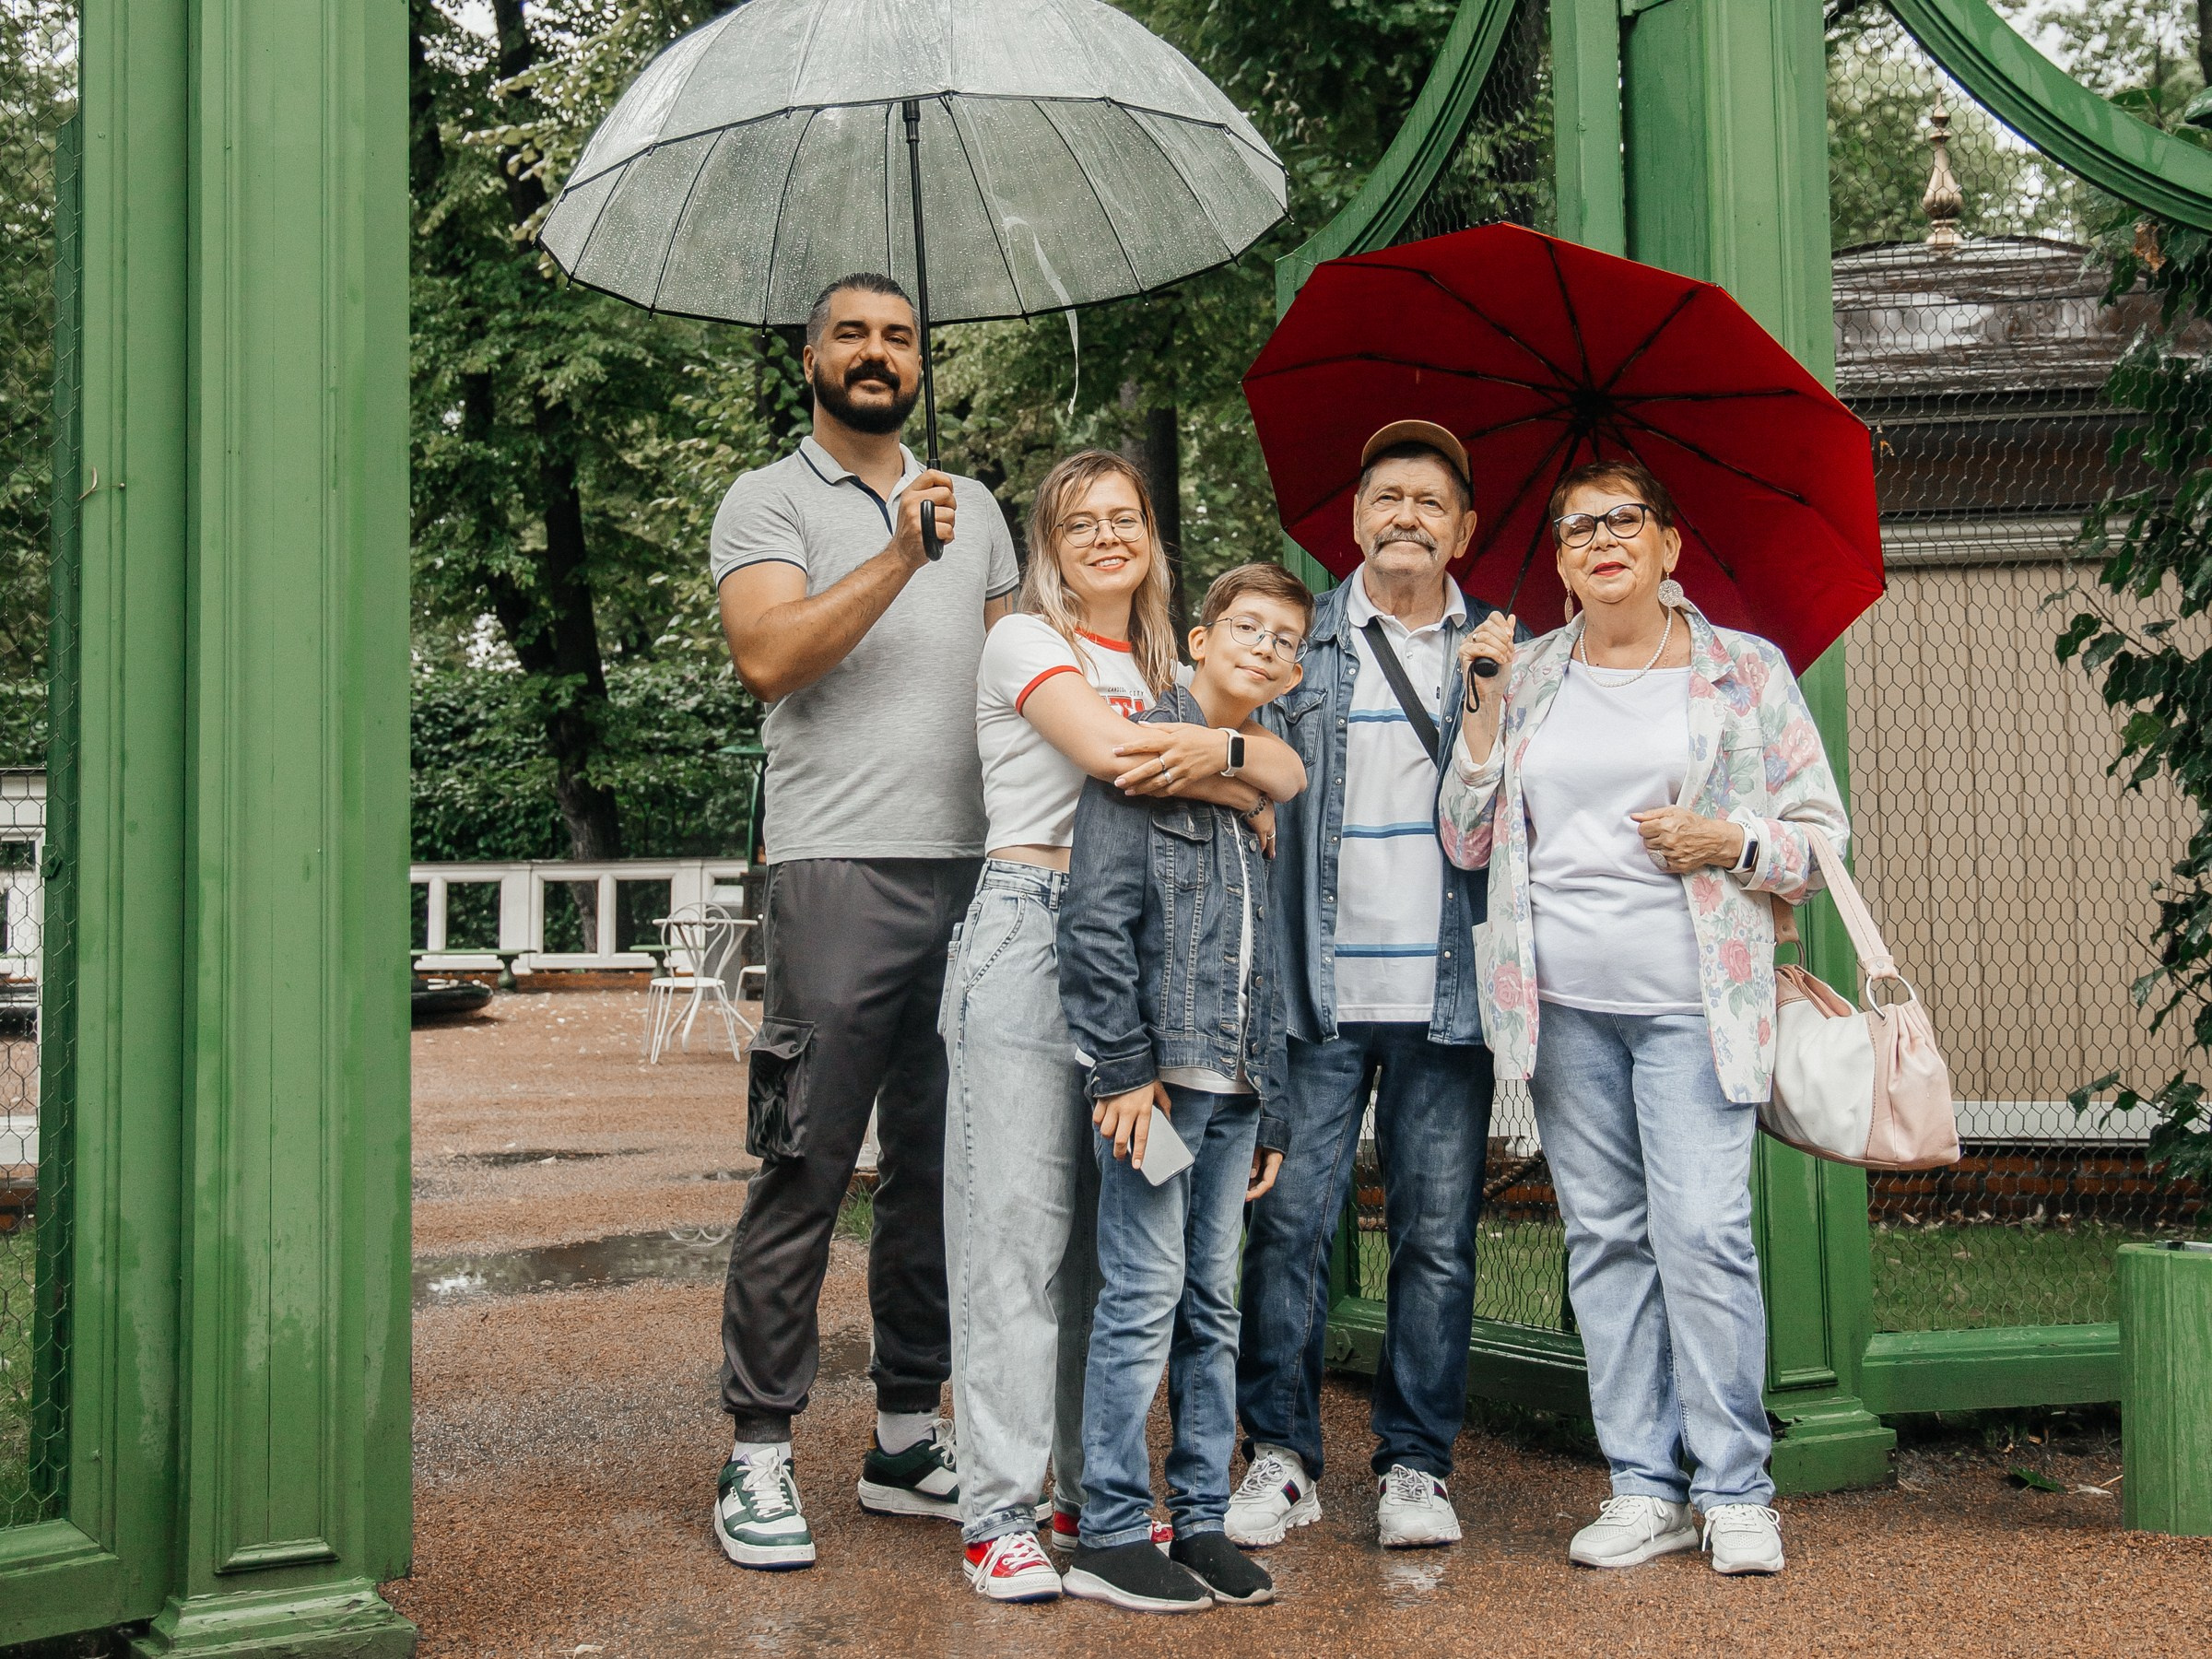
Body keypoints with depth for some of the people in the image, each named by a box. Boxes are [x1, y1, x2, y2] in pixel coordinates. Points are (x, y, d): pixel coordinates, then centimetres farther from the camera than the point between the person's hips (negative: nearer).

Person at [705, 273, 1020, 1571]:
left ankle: (909, 1434, 18)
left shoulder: (975, 507, 21)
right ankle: (760, 1451, 3)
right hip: (841, 867, -5)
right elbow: (769, 656, -10)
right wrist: (899, 559, -16)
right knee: (807, 1169, -6)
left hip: (975, 870, 5)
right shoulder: (770, 501, 6)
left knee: (943, 1165, 8)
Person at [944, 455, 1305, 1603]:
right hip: (1031, 934, -6)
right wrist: (1232, 767, -3)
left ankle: (1094, 1493, 17)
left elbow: (1290, 772, 9)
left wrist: (1218, 754, -11)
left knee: (1113, 1231, 8)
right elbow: (1108, 752, -17)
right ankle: (998, 1515, -3)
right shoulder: (1025, 642, 2)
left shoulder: (1163, 673, 21)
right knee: (1016, 1226, -7)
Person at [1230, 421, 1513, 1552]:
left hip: (1445, 989, 1)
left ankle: (1416, 1461, 16)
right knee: (1291, 1219, -2)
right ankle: (1281, 1455, 11)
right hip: (1319, 987, -1)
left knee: (1438, 1234, 4)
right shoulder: (1297, 643, 9)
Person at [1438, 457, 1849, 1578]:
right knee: (1605, 1239, 5)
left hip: (1691, 997, -3)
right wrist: (1488, 707, 0)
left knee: (1703, 1232, -10)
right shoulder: (1528, 677, 13)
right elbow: (1467, 840, 9)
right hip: (1561, 1001, 3)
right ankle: (1643, 1486, 13)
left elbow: (1825, 835, 8)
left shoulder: (1745, 671, 7)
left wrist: (1731, 844, -10)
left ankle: (1734, 1489, 2)